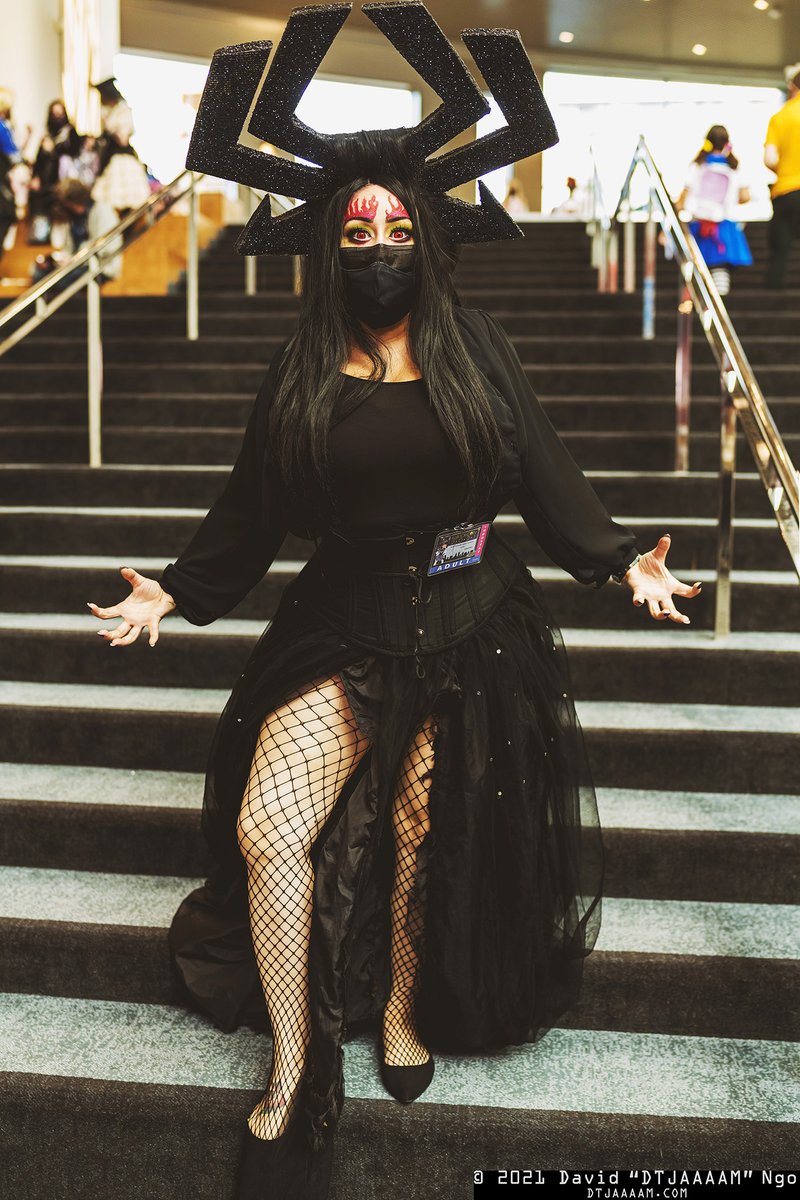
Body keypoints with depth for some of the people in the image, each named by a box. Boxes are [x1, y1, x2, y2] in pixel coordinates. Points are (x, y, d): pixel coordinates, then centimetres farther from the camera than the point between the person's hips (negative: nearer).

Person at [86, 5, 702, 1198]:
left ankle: (407, 1011, 36)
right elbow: (253, 505, 8)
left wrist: (624, 559, -3)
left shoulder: (473, 347, 2)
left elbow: (545, 470, 4)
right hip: (345, 625, 1)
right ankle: (297, 1072, 9)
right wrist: (177, 592, 4)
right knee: (269, 832, -11)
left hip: (474, 629, 0)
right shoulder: (303, 370, 4)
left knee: (431, 834, 7)